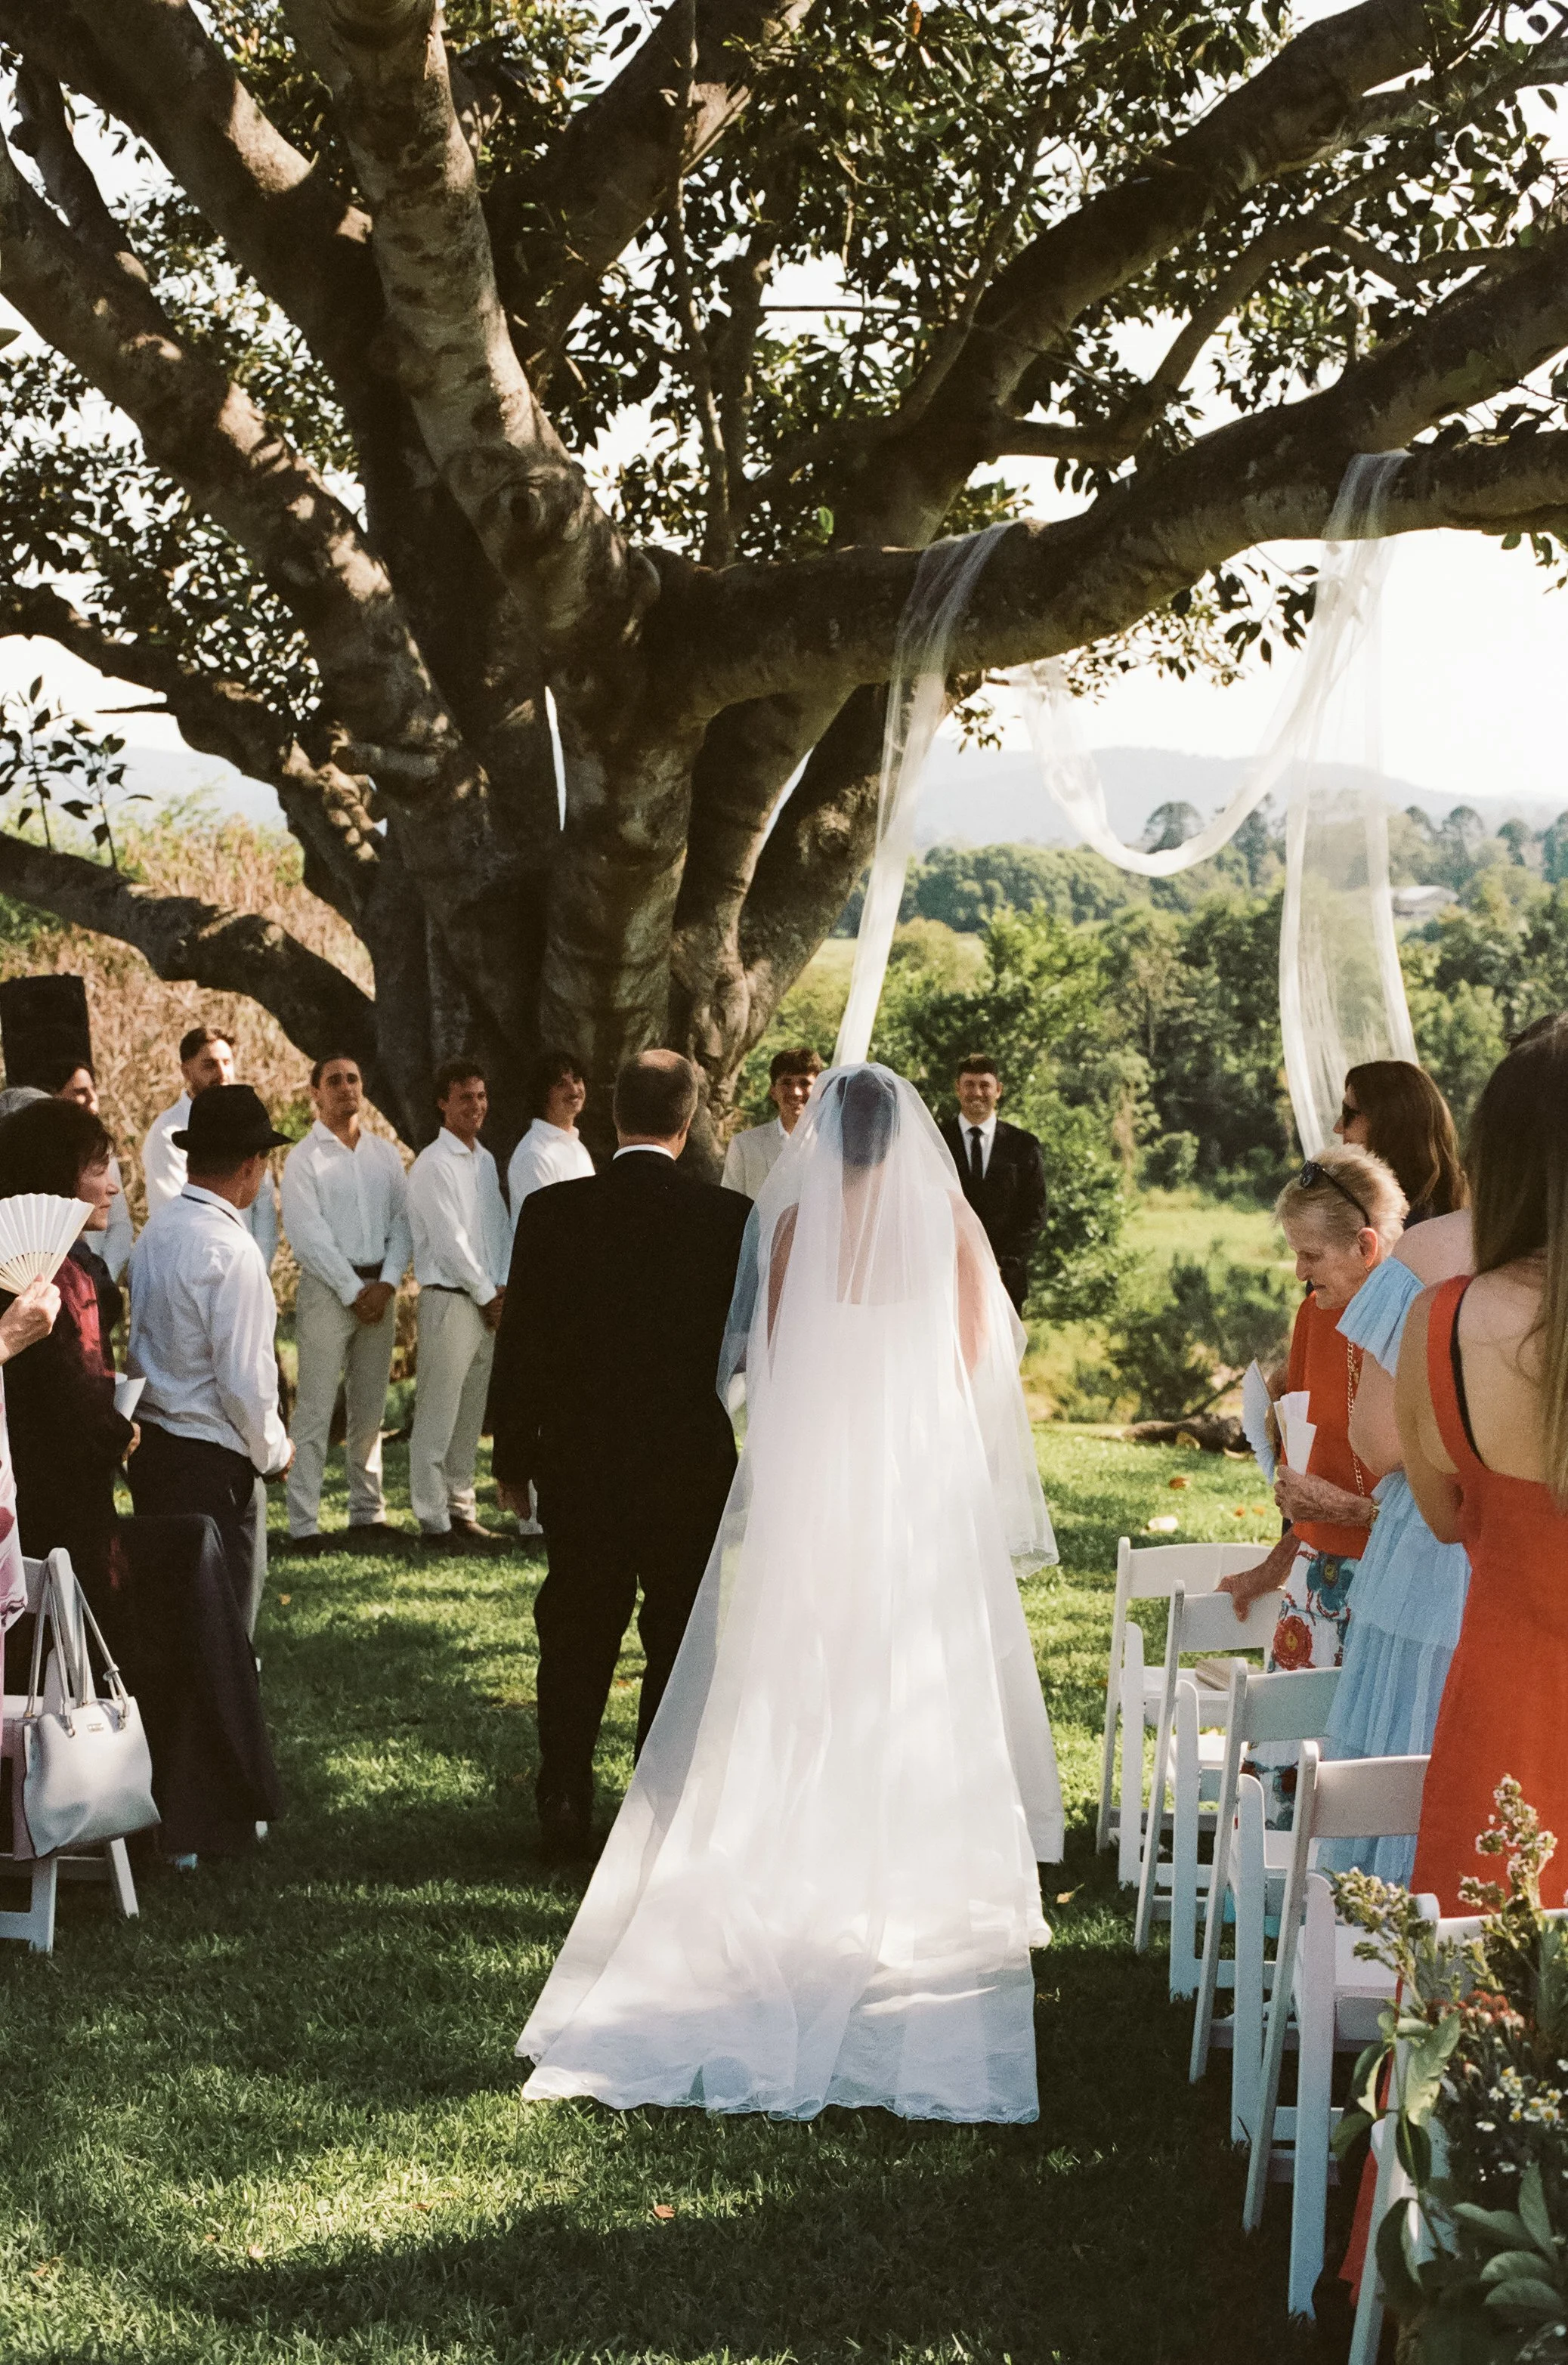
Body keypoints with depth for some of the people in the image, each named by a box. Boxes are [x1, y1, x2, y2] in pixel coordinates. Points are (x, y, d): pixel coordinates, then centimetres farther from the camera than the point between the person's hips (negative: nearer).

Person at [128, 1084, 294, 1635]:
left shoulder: (154, 1230, 5)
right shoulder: (230, 1250, -19)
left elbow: (139, 1343, 10)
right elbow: (244, 1377, -19)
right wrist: (274, 1450, -2)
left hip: (150, 1444, 8)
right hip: (213, 1460, -8)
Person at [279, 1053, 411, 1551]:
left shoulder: (385, 1154, 13)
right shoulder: (304, 1158, -2)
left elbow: (402, 1224, 9)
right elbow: (308, 1234, -9)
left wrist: (386, 1284, -6)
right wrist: (353, 1291, -12)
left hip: (380, 1289, 5)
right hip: (327, 1287, -5)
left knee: (370, 1408, 9)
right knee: (315, 1409, -7)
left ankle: (368, 1514, 15)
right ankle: (304, 1524, -8)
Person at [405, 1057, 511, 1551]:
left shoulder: (485, 1160, 14)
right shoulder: (433, 1164, -11)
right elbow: (450, 1241, -14)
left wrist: (504, 1286, 2)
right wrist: (488, 1295, -9)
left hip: (487, 1302, 8)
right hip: (450, 1300, -8)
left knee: (470, 1417, 12)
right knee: (437, 1418, -6)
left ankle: (461, 1510, 19)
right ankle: (434, 1523, -4)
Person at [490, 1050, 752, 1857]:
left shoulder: (550, 1213, -7)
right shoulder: (731, 1219, -9)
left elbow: (519, 1342, -3)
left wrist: (512, 1456, 7)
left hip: (578, 1464, 1)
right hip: (692, 1465, -1)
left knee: (575, 1639, 12)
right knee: (678, 1639, 9)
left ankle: (563, 1808, 15)